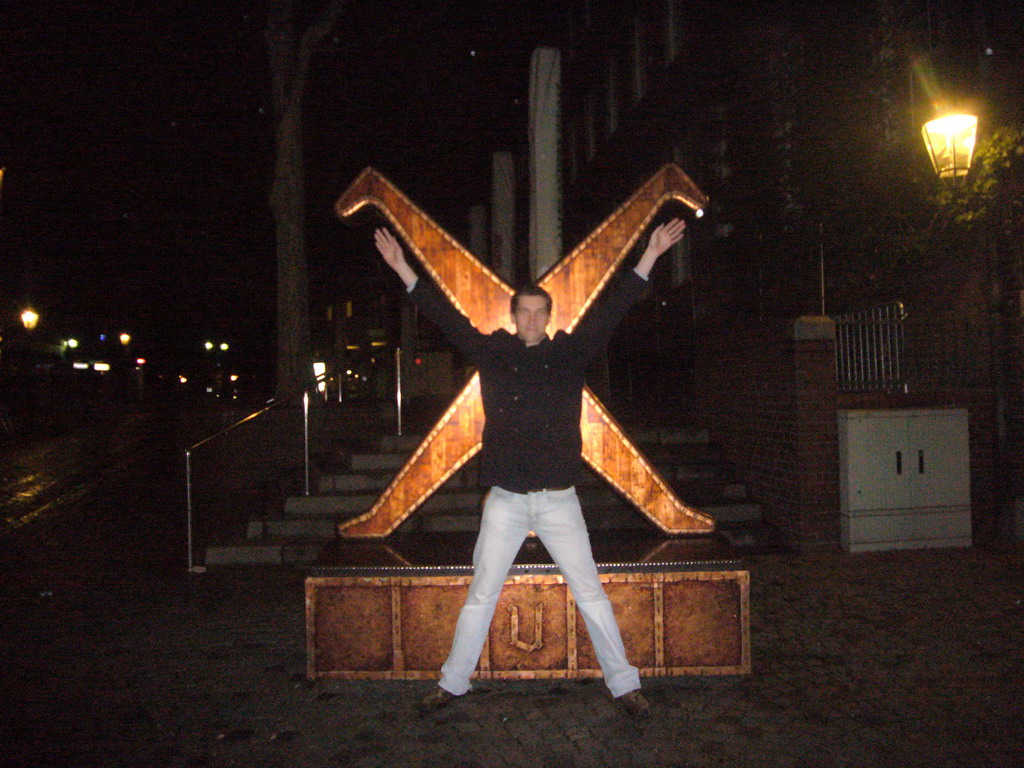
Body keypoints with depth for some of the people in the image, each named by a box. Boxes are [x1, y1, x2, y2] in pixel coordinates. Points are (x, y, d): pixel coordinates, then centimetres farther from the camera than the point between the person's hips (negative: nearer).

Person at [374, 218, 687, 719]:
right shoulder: (492, 354, 4)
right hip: (505, 502, 1)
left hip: (559, 500, 0)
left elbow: (611, 310, 1)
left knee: (591, 594, 4)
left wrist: (650, 256, -2)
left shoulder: (569, 354, 4)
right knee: (480, 597, 10)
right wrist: (402, 268, 0)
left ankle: (624, 685, 16)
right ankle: (452, 683, 24)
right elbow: (448, 317, 3)